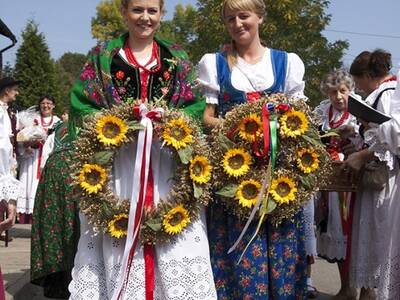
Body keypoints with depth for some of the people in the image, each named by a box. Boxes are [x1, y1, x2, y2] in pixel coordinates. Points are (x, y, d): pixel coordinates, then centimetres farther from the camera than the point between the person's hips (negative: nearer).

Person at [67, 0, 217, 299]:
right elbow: (82, 104, 4)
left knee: (175, 246, -4)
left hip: (168, 163, 1)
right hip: (118, 161, -1)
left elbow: (196, 105, 7)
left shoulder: (177, 57, 14)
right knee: (119, 245, -4)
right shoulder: (103, 55, 10)